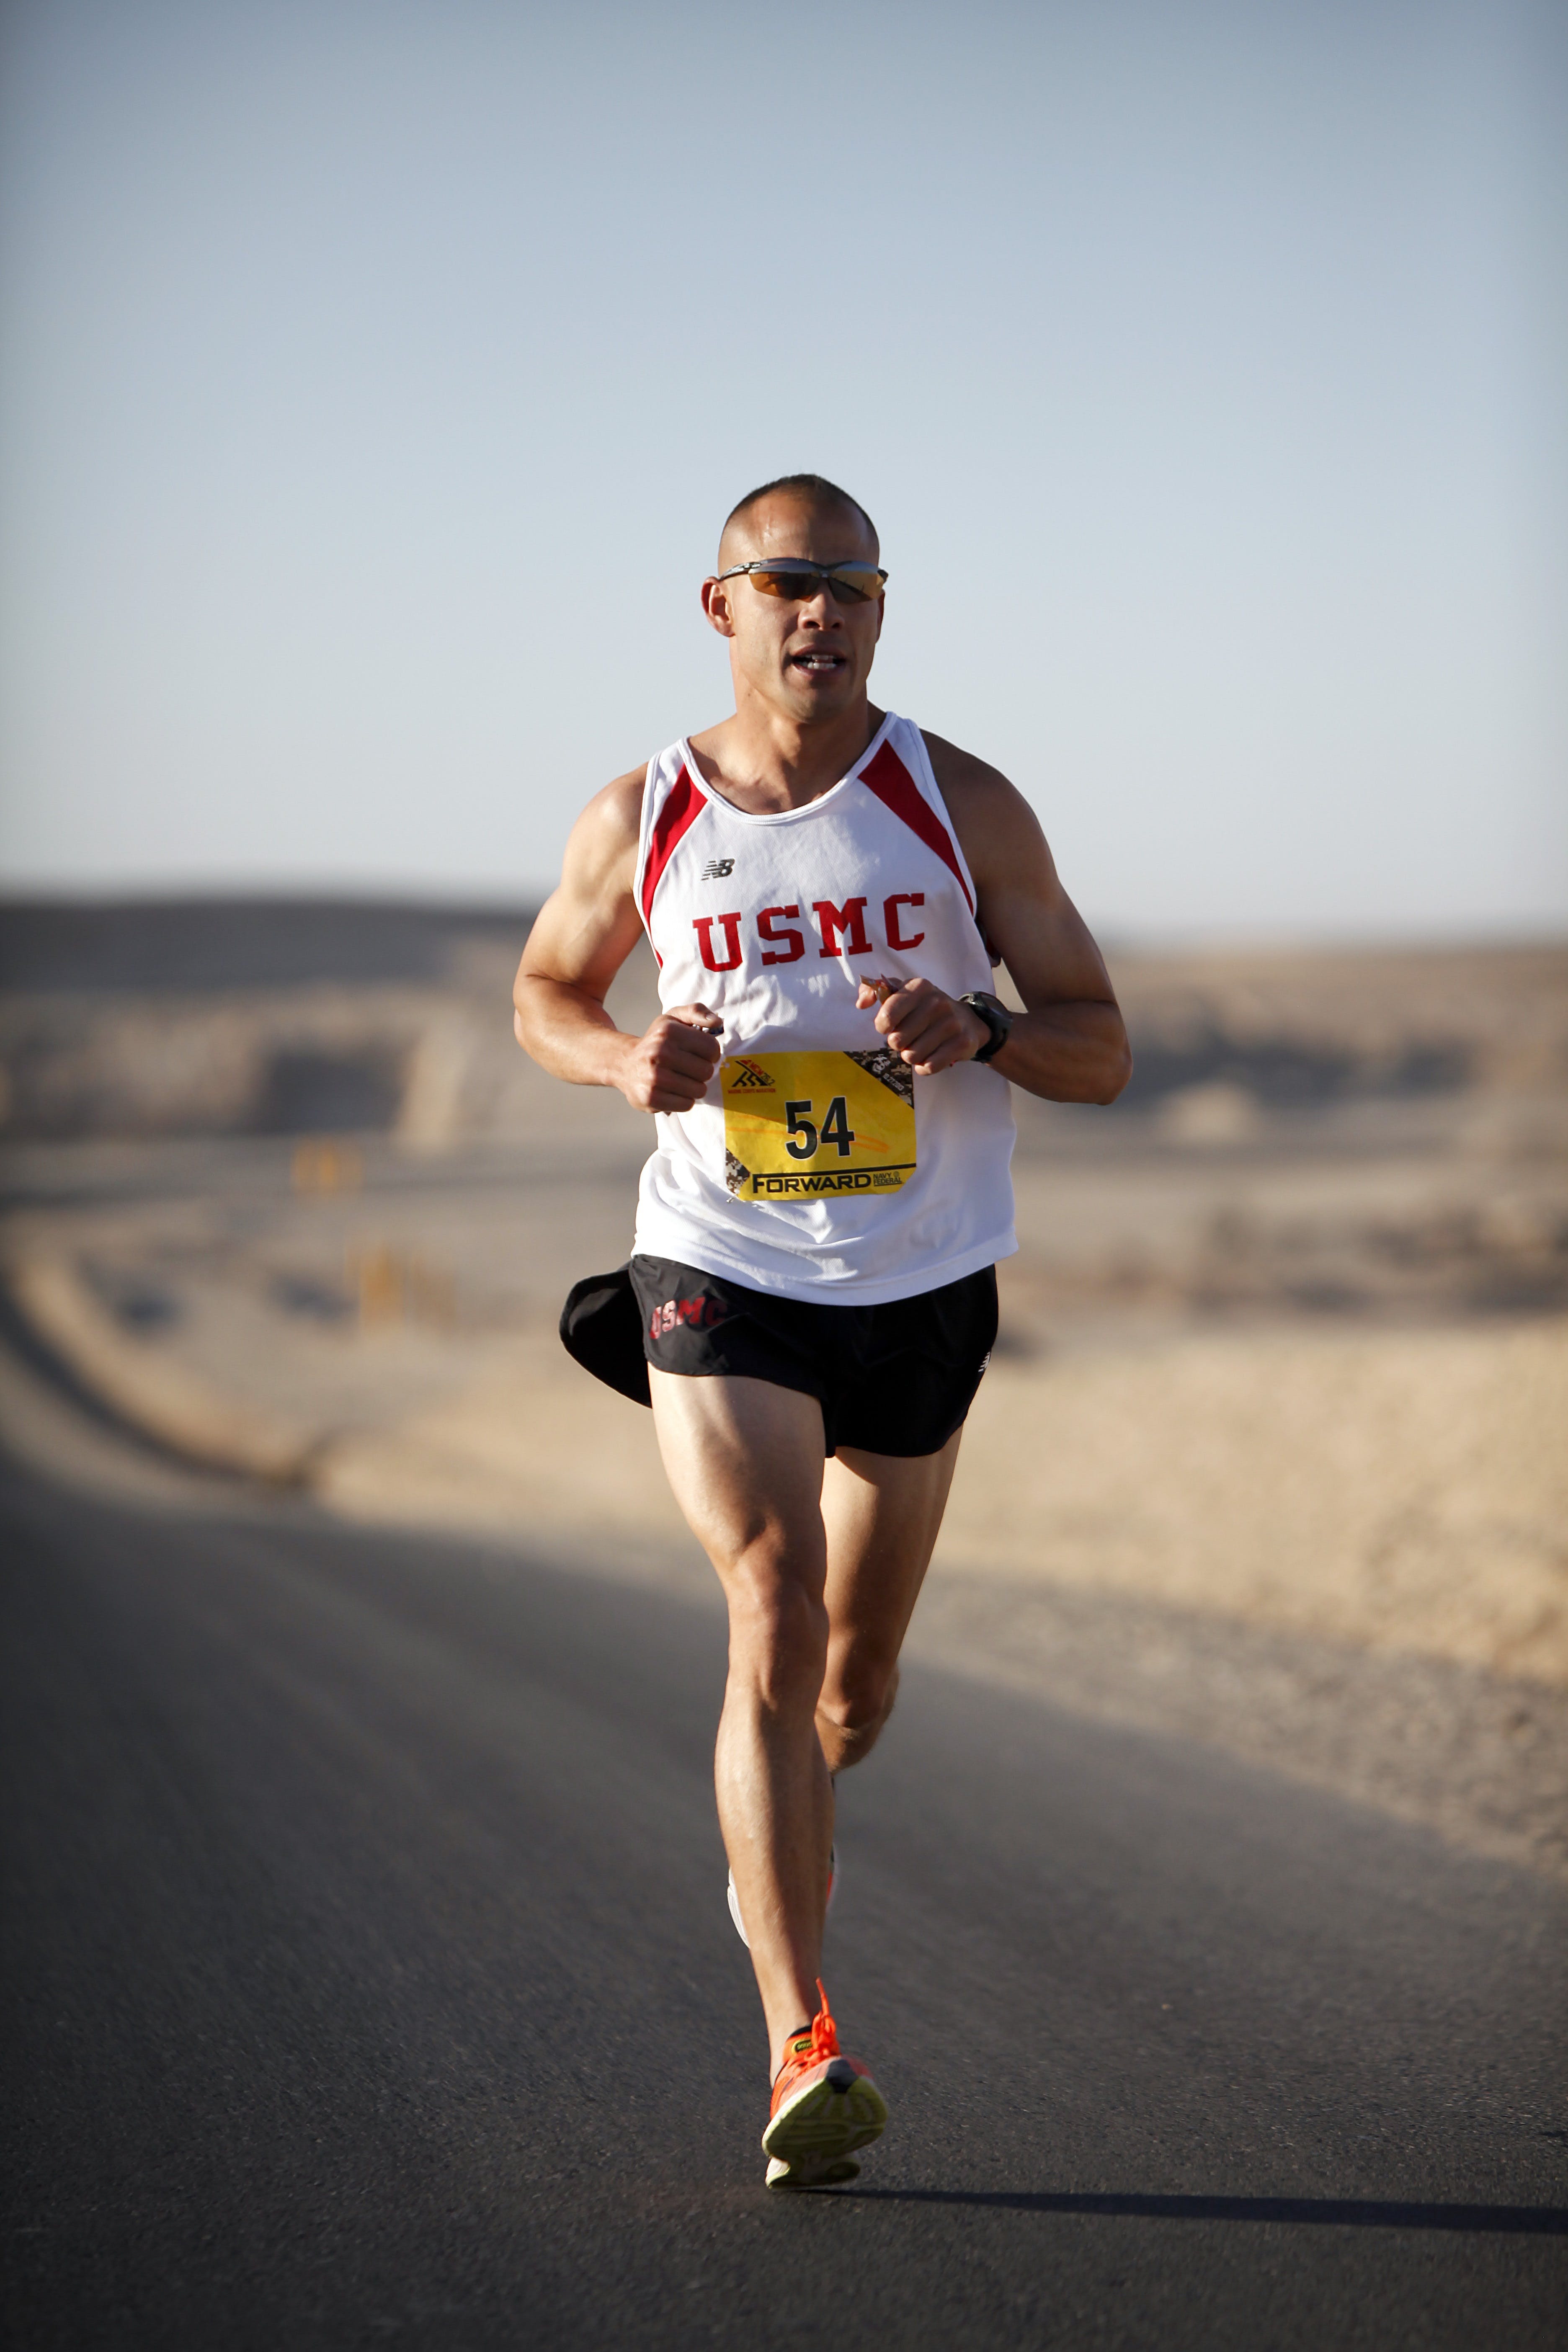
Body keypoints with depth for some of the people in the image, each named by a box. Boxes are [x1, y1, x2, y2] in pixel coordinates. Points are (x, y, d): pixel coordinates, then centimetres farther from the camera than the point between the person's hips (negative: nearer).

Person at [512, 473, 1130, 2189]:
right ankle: (803, 2048, -22)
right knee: (774, 1615, -21)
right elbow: (543, 994, 15)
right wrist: (627, 1061, -8)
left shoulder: (961, 806, -3)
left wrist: (977, 1034, -23)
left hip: (924, 1290, 2)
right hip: (719, 1275, -2)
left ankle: (783, 1818, 52)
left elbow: (1103, 1053, -1)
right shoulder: (639, 822, -2)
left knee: (855, 1684, 14)